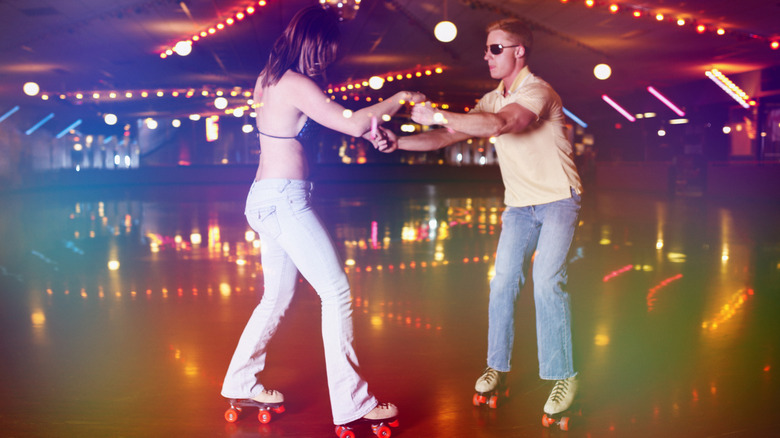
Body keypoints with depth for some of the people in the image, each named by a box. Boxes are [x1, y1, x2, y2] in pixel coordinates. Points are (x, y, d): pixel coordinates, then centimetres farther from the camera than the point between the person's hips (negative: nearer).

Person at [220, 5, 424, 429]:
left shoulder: (269, 79, 14)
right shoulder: (296, 84, -14)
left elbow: (331, 121, 22)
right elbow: (352, 123, -20)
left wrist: (368, 130, 11)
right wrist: (400, 98, -6)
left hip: (266, 199, 10)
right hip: (284, 199, -10)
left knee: (277, 296, 19)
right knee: (336, 291, -6)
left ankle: (241, 382, 30)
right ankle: (351, 401, -3)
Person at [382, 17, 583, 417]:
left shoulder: (537, 92, -19)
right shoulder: (492, 100, 6)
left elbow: (500, 124, -38)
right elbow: (449, 138, 2)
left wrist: (437, 116, -38)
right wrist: (399, 142, -12)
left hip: (558, 200, -7)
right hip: (519, 204, 7)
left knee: (547, 282, -16)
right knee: (503, 282, 2)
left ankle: (563, 376, -4)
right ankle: (497, 365, 17)